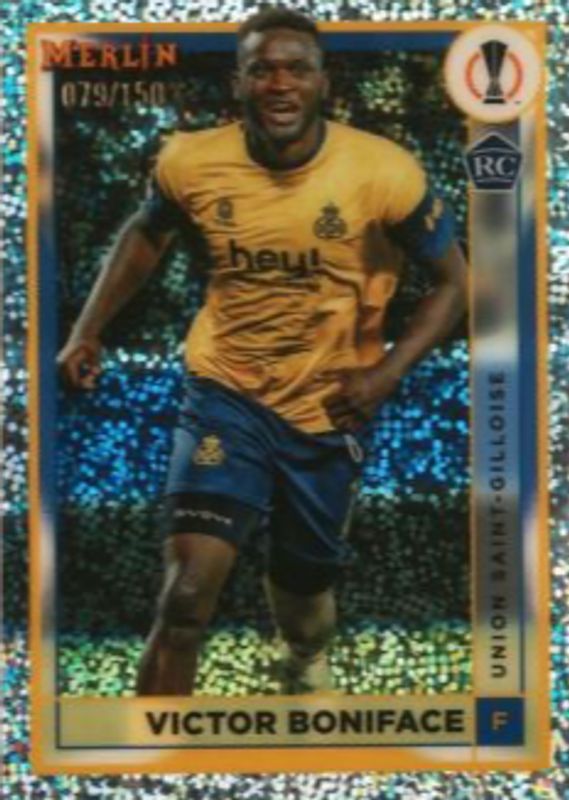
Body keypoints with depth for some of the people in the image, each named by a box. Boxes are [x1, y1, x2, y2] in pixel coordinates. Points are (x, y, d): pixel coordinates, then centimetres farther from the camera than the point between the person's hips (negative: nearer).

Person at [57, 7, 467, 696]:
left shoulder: (383, 172, -18)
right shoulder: (190, 161, -13)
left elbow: (452, 281, -6)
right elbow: (146, 234, 10)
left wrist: (387, 372, -19)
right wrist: (88, 330, 0)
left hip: (327, 410, 1)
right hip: (225, 394, 0)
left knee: (304, 578, 21)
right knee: (187, 593, -17)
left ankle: (306, 658, 59)